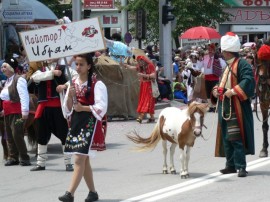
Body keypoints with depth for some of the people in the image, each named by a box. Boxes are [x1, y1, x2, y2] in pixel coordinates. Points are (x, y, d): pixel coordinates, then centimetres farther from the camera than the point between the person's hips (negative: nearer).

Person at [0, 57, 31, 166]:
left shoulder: (19, 80, -9)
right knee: (9, 136, 7)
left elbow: (24, 96, -16)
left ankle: (24, 158, -8)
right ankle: (13, 158, 11)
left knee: (17, 135, -13)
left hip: (17, 112, -9)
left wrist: (25, 111, -22)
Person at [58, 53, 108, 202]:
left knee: (80, 159, -13)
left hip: (90, 123, -7)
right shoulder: (73, 83, 10)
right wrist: (70, 96, -7)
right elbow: (68, 109, 11)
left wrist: (83, 108, -17)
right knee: (84, 161, 12)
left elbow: (101, 108, -12)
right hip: (76, 123, 7)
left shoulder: (97, 85, -7)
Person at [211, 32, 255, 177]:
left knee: (236, 138, -12)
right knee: (226, 138, 11)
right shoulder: (228, 66, 19)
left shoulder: (242, 64, -10)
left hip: (236, 108, -9)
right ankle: (231, 165, 17)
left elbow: (248, 81, -22)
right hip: (225, 108, 9)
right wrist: (216, 91, 8)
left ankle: (241, 167, -10)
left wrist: (233, 91, -23)